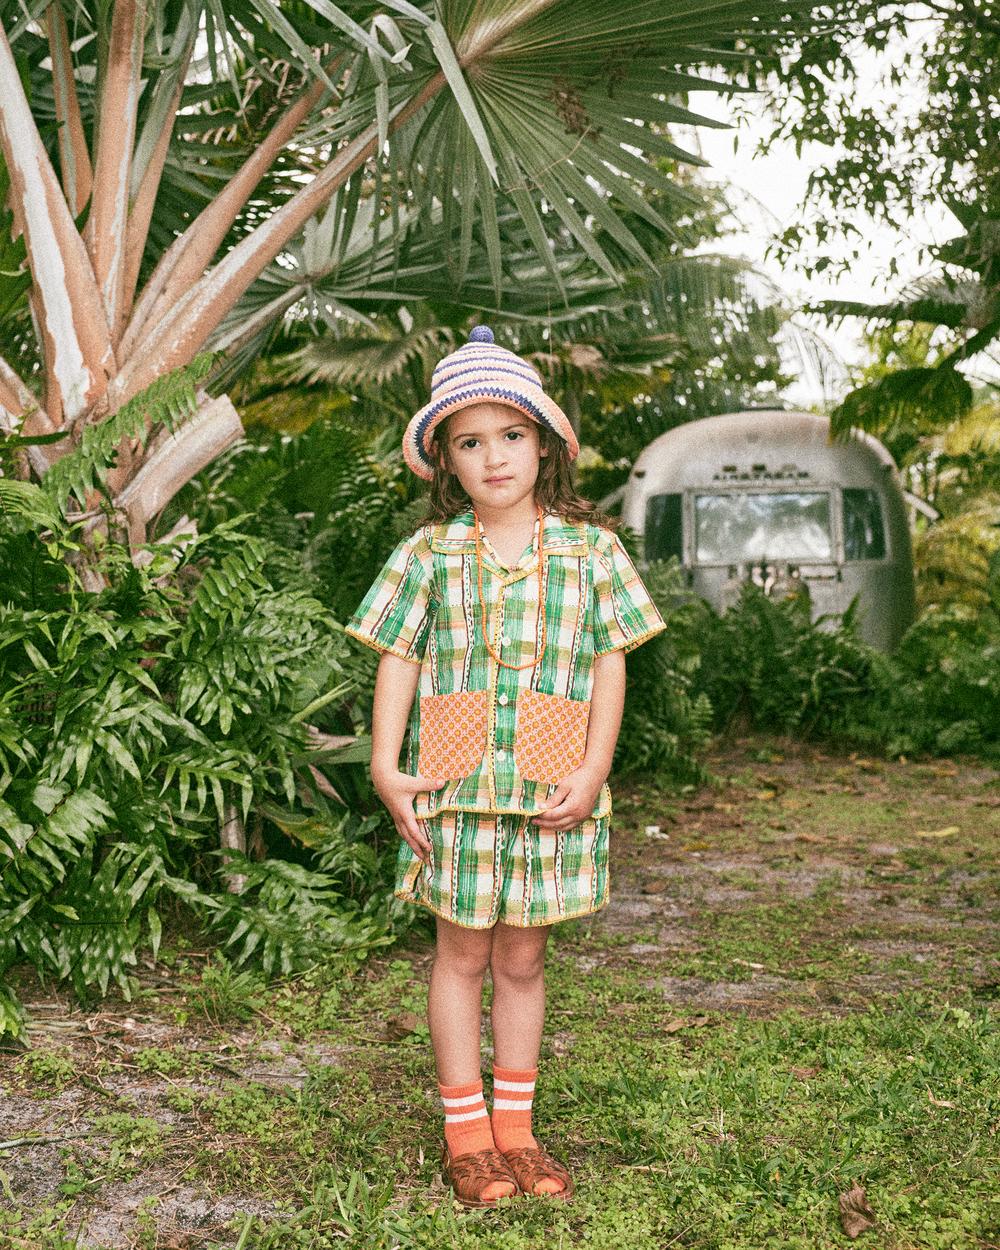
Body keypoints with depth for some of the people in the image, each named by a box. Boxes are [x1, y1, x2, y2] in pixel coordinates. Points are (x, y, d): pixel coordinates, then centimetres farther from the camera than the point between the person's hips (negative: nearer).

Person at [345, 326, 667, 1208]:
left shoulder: (589, 550, 1)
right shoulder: (429, 554, 0)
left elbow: (609, 666, 1)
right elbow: (397, 662, 1)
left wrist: (593, 771, -8)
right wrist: (385, 769, -7)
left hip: (551, 792, 1)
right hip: (456, 788, 0)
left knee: (523, 959, 11)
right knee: (462, 955, 9)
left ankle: (515, 1126, 26)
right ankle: (466, 1133, 22)